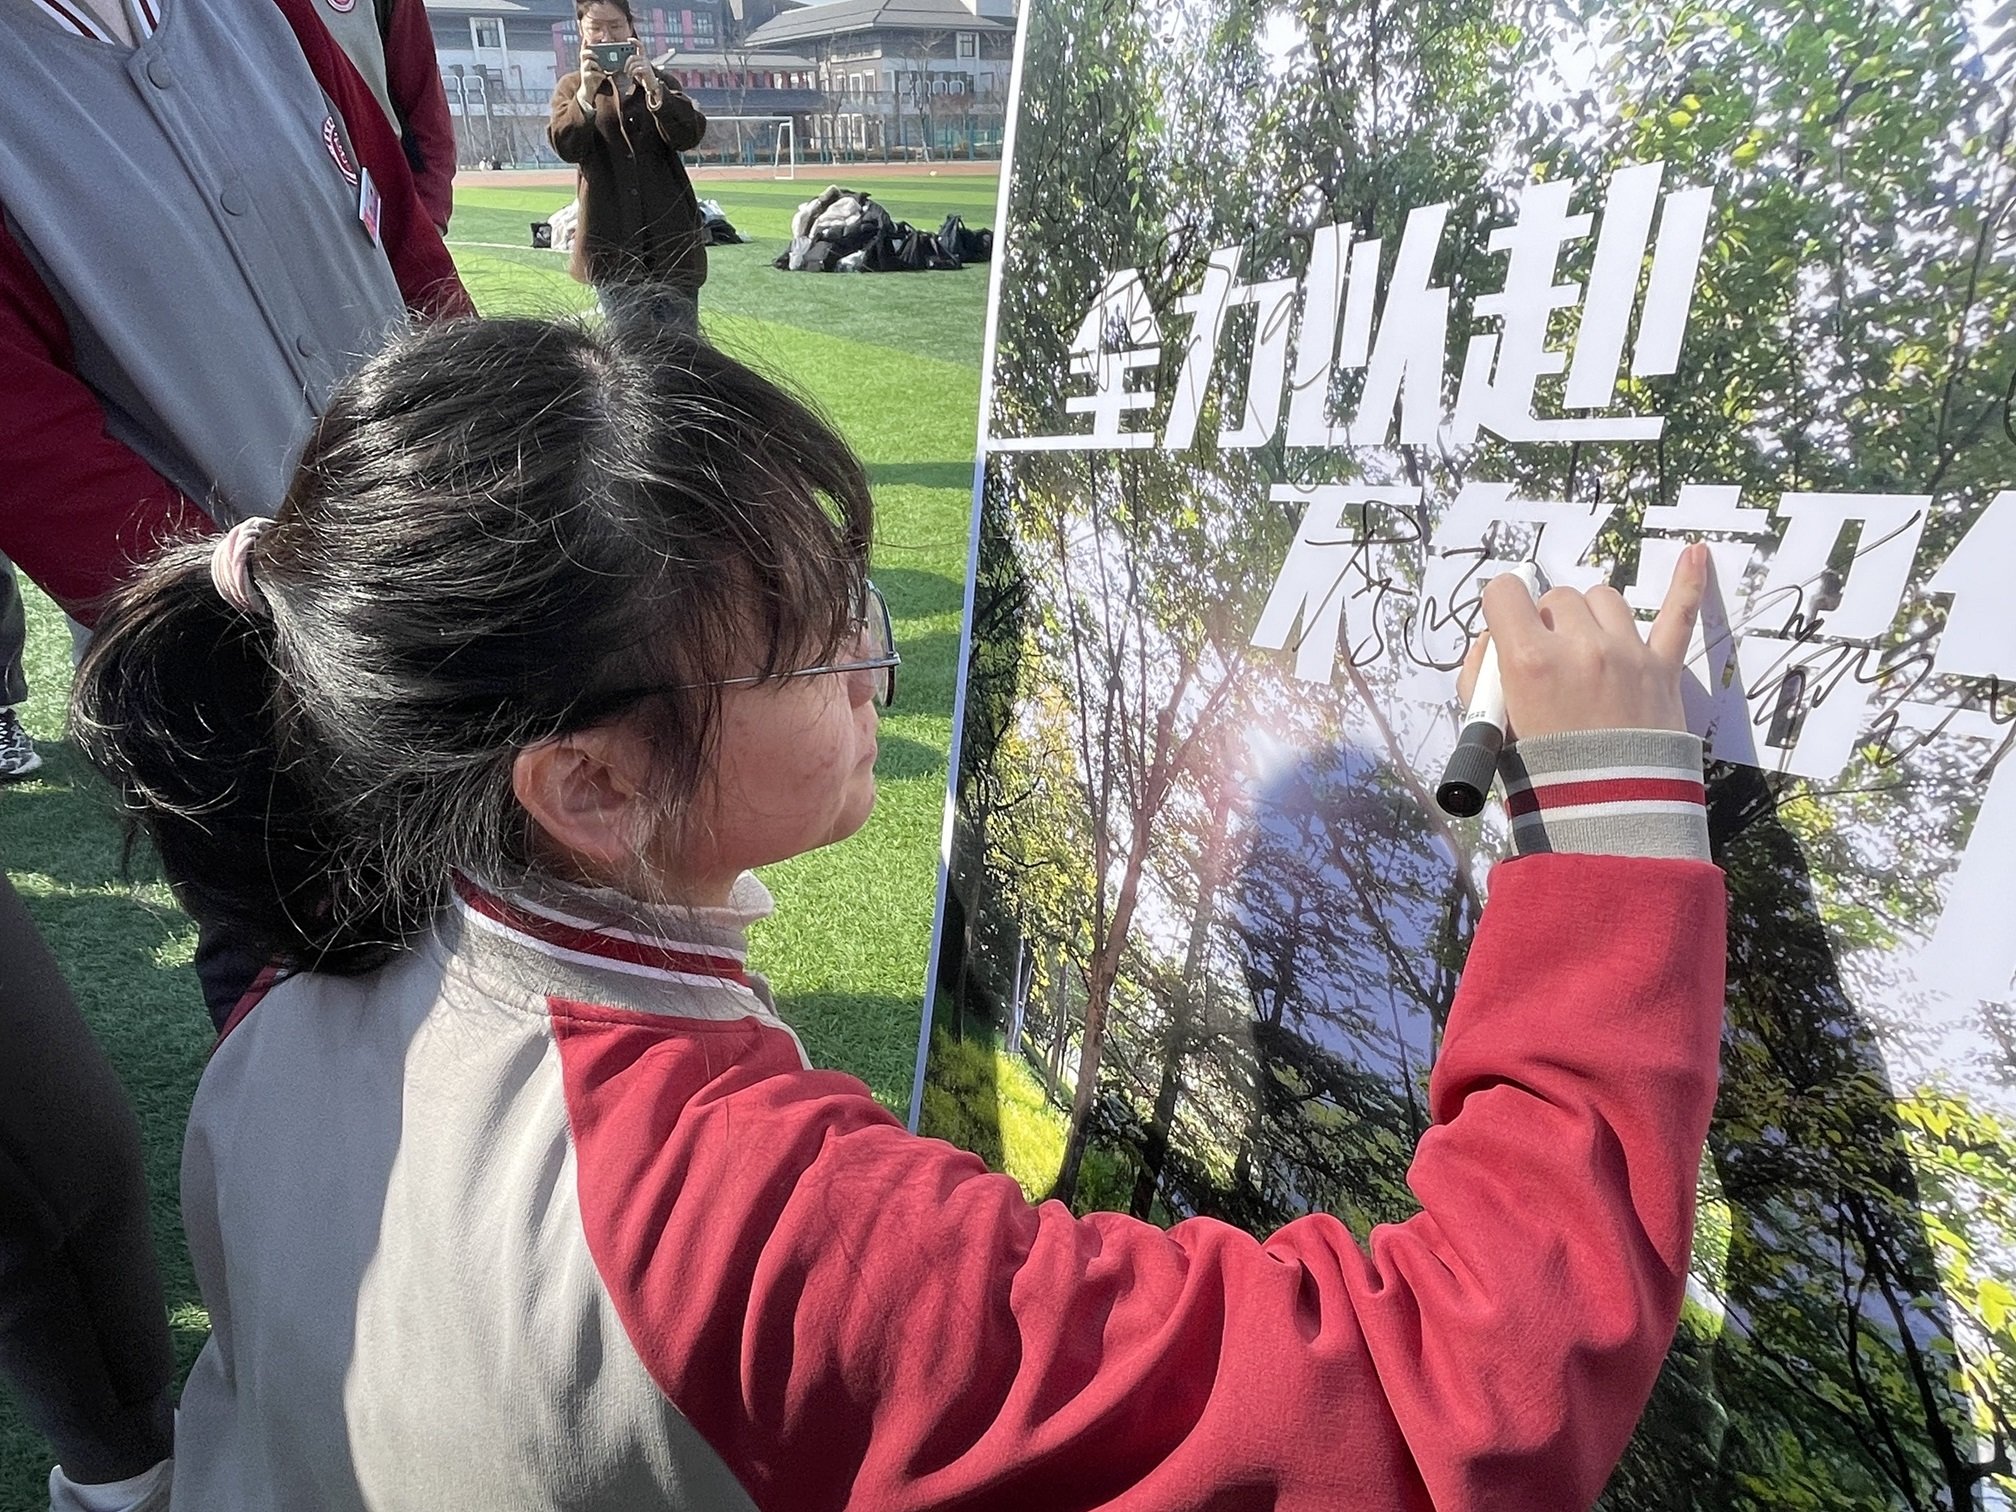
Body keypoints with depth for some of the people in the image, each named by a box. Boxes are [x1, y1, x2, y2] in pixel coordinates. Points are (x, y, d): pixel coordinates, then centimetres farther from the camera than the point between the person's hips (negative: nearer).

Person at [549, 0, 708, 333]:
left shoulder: (661, 83, 15)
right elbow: (566, 148, -6)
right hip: (612, 244, 0)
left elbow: (689, 136, -3)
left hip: (672, 241, 1)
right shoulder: (572, 87, 13)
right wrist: (587, 92, -22)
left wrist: (652, 87, -19)